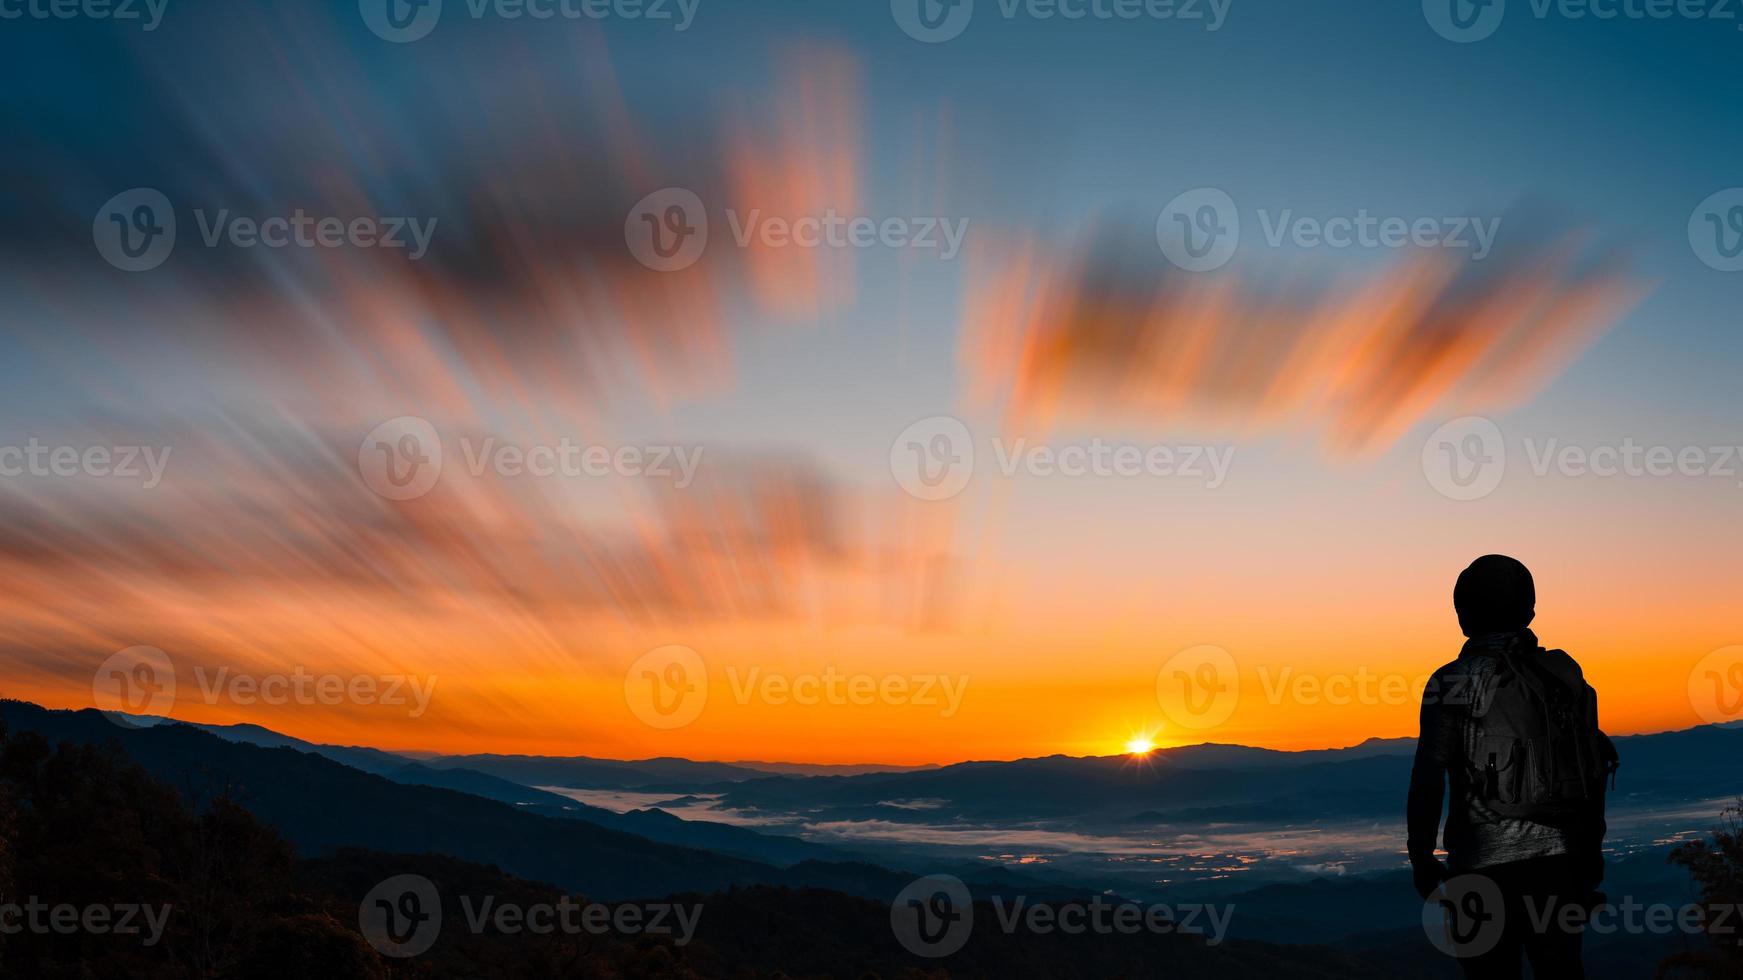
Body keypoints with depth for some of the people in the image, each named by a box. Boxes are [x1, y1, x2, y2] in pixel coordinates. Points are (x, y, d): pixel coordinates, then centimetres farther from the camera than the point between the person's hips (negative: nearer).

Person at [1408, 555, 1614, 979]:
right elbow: (1593, 773, 11)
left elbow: (1427, 780, -13)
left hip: (1486, 860, -4)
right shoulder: (1564, 674, 7)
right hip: (1557, 859, 4)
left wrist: (1421, 860, -5)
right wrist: (1591, 852, 20)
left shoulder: (1453, 683, -7)